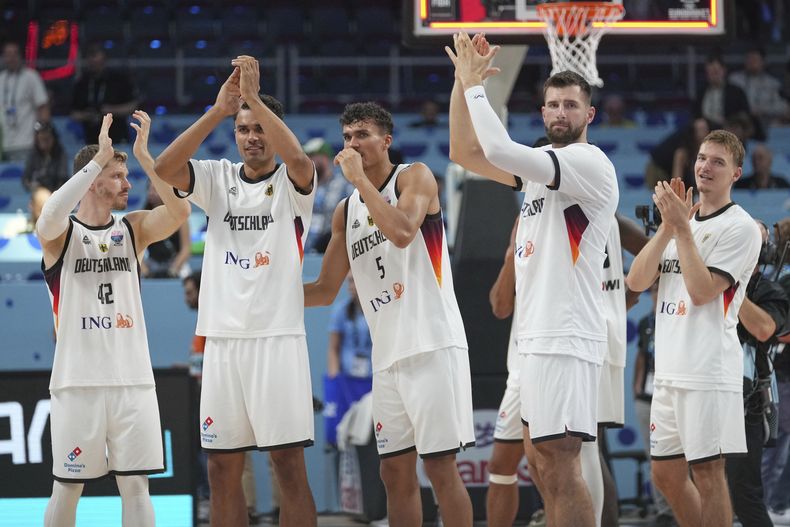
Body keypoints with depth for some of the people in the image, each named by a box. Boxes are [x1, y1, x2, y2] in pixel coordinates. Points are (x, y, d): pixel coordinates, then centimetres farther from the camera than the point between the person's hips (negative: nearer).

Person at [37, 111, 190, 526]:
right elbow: (48, 220, -25)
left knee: (135, 485, 1)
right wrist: (99, 159, -25)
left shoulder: (132, 228, 10)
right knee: (67, 488, 2)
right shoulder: (62, 234, -1)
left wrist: (144, 155, -13)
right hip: (78, 381, -3)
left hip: (132, 379, 3)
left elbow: (179, 212, -8)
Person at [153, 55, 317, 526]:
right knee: (222, 469, 6)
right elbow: (165, 168, -8)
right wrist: (219, 111, -14)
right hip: (223, 339, 4)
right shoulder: (218, 178, 11)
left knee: (289, 464, -5)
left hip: (277, 337, -4)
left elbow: (298, 158, -23)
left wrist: (255, 98, -22)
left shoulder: (291, 182, 1)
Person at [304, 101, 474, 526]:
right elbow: (325, 291, 20)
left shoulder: (414, 176, -3)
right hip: (388, 355, 7)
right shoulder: (345, 212, 16)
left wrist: (359, 178, -15)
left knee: (439, 465, -8)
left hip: (432, 344, -7)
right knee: (395, 471, 7)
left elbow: (402, 232, -23)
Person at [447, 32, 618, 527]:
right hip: (540, 334, 10)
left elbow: (500, 150, -26)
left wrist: (475, 84, -15)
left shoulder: (590, 163, -13)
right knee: (539, 457, 14)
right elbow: (466, 153, 13)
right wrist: (462, 80, 2)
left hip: (566, 337, -10)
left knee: (560, 464, -12)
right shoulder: (543, 165, 16)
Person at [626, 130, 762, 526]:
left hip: (709, 370, -8)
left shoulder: (740, 227, -5)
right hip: (669, 370, 8)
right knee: (666, 474, 11)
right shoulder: (681, 222, 18)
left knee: (707, 473, -7)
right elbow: (637, 281, 5)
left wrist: (682, 228, -13)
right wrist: (668, 226, -5)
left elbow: (701, 291, -15)